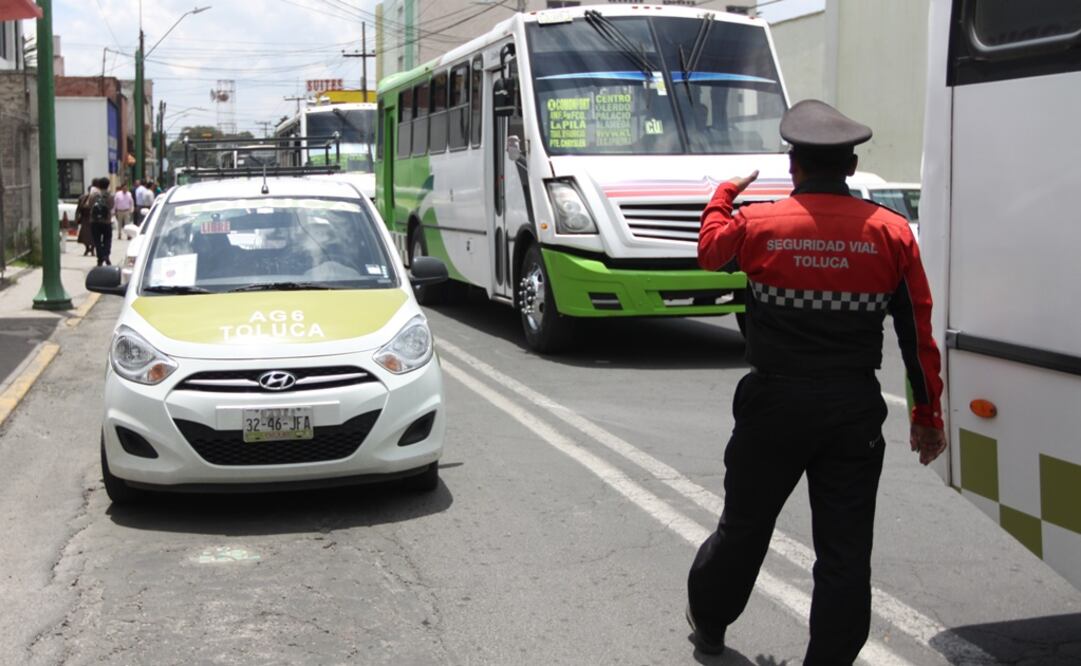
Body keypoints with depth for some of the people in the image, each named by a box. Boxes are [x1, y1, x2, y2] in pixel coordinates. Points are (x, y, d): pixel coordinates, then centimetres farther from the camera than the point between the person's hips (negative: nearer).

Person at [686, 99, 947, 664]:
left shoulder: (757, 224, -8)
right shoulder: (891, 232, -5)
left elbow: (709, 251, 16)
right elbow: (918, 334, -1)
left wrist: (725, 192, 32)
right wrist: (928, 415, 9)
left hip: (775, 405, 0)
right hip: (856, 412, 0)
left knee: (744, 524, 19)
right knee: (845, 550, 7)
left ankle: (707, 620, 39)